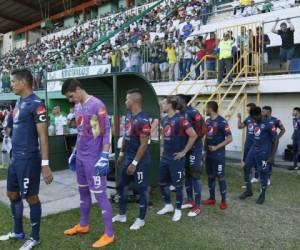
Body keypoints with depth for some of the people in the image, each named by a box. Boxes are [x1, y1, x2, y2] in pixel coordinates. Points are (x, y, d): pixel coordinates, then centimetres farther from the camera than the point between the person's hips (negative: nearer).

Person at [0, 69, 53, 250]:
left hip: (28, 159, -9)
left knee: (31, 197, 3)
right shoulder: (19, 102, 12)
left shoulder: (36, 104, -16)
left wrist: (45, 165, -22)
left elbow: (43, 136, -19)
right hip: (16, 158, 9)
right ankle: (18, 232, 39)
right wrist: (15, 155, 18)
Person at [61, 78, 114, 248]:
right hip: (80, 158, 8)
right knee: (83, 191, 19)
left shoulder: (97, 105, -15)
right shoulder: (77, 107, 11)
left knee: (100, 194, -2)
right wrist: (75, 152, 20)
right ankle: (83, 225, 37)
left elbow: (107, 133, -16)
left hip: (94, 159, -8)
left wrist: (104, 158, -20)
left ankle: (109, 234, 10)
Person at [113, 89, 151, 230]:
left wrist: (134, 163, -20)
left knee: (142, 188, 5)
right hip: (128, 156, 10)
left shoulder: (142, 120, -22)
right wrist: (122, 153, 19)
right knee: (123, 185, 17)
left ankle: (141, 219, 20)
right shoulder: (128, 116, 7)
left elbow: (144, 144, -22)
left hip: (140, 159, -10)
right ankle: (122, 215, 32)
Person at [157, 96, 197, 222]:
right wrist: (164, 147, 13)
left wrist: (184, 151, -15)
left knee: (177, 185, 5)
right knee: (162, 182, 15)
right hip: (165, 157, 8)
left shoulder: (180, 120, -16)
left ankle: (178, 210, 21)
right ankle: (168, 205, 33)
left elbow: (193, 135, -19)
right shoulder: (165, 119, 8)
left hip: (176, 158, -8)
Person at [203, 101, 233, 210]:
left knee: (220, 177, 1)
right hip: (209, 154, 7)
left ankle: (223, 200, 14)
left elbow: (229, 138, -16)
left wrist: (216, 147, -18)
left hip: (218, 155, -7)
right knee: (210, 176, 13)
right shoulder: (207, 121, 8)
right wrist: (205, 149, 10)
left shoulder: (222, 122, -14)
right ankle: (212, 198, 25)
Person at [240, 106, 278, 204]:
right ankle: (248, 190, 22)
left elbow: (276, 140, -12)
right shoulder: (255, 123, 7)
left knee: (263, 173, 3)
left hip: (264, 152, -7)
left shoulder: (269, 124, -14)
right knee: (246, 167, 7)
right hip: (253, 149, 7)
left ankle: (262, 195, 19)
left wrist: (272, 156, -15)